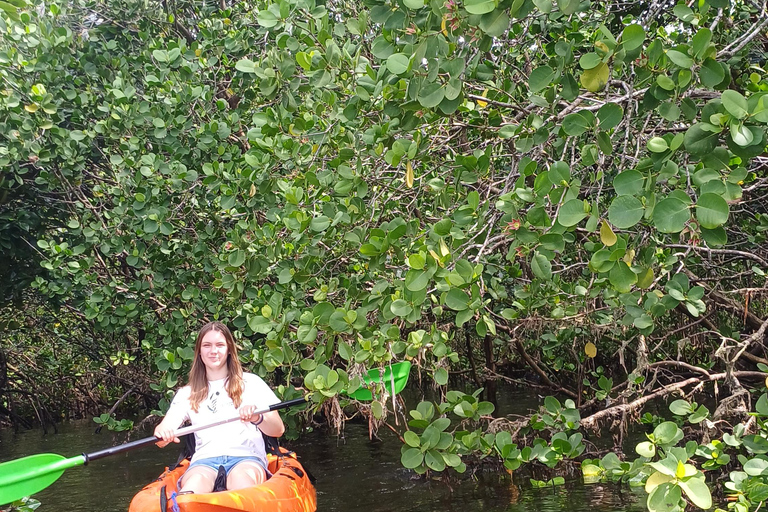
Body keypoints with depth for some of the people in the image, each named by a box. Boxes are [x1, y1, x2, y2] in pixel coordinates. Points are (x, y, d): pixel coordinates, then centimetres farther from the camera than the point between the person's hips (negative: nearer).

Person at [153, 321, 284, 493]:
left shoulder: (250, 382, 17)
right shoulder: (187, 393, 23)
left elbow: (278, 430, 6)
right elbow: (161, 441, 10)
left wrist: (257, 418, -18)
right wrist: (161, 433, -16)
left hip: (246, 458, -1)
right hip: (204, 461, 1)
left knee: (241, 479, -39)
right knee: (194, 484, -37)